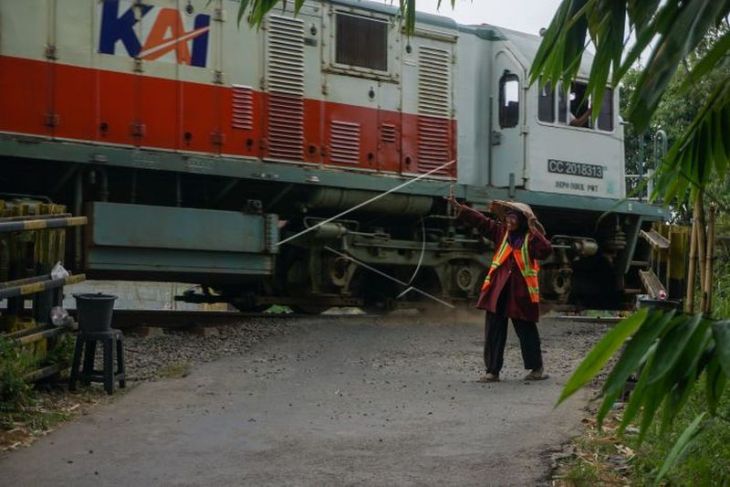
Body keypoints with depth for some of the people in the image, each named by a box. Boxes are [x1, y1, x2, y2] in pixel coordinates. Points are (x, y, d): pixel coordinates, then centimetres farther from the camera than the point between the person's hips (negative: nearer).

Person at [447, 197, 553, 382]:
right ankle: (492, 370, 10)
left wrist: (535, 232, -20)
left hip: (521, 291, -4)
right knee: (493, 331, 3)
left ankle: (537, 368, 21)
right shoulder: (501, 231, 8)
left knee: (527, 330, 6)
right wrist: (458, 206, -1)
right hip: (498, 289, 4)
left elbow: (546, 251, -19)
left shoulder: (531, 238, -2)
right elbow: (479, 220, 5)